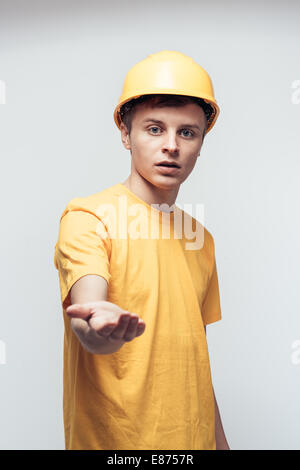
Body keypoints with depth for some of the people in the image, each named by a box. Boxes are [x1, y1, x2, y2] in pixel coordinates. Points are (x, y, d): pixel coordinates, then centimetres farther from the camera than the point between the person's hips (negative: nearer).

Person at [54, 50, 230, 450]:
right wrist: (100, 327, -49)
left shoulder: (201, 239, 7)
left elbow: (193, 355, 12)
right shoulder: (87, 217, -12)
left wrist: (219, 441, 11)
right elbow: (85, 319, -28)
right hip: (109, 439, -5)